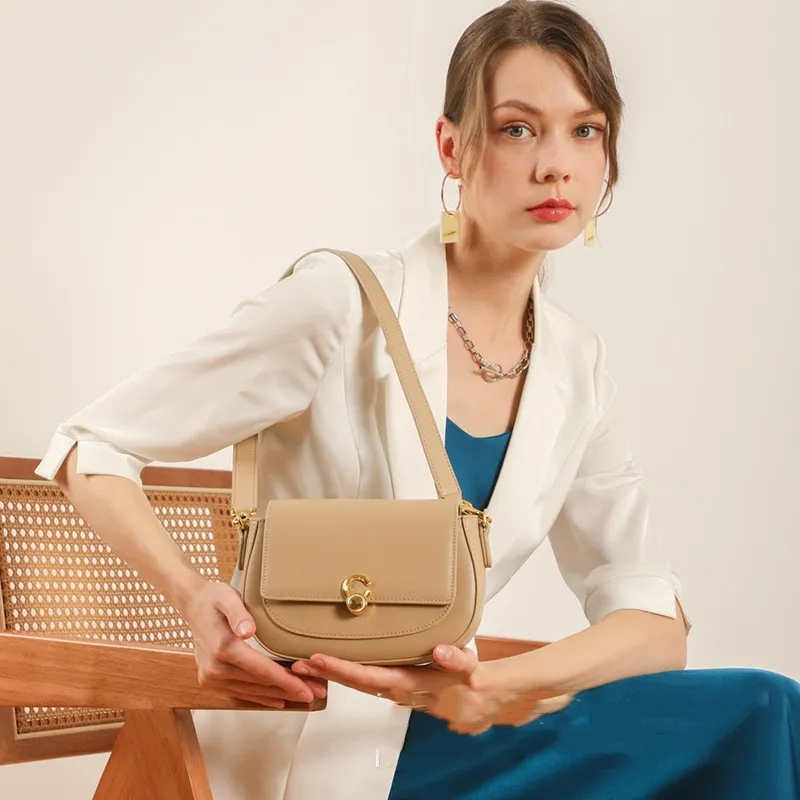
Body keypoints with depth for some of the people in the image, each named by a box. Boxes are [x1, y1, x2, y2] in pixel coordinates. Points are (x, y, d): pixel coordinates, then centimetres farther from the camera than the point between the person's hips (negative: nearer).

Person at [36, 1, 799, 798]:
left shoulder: (575, 366, 6)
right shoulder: (343, 303, -11)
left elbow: (657, 624, 1)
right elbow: (90, 451, -6)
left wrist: (501, 685, -20)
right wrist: (197, 598, -26)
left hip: (437, 735, 6)